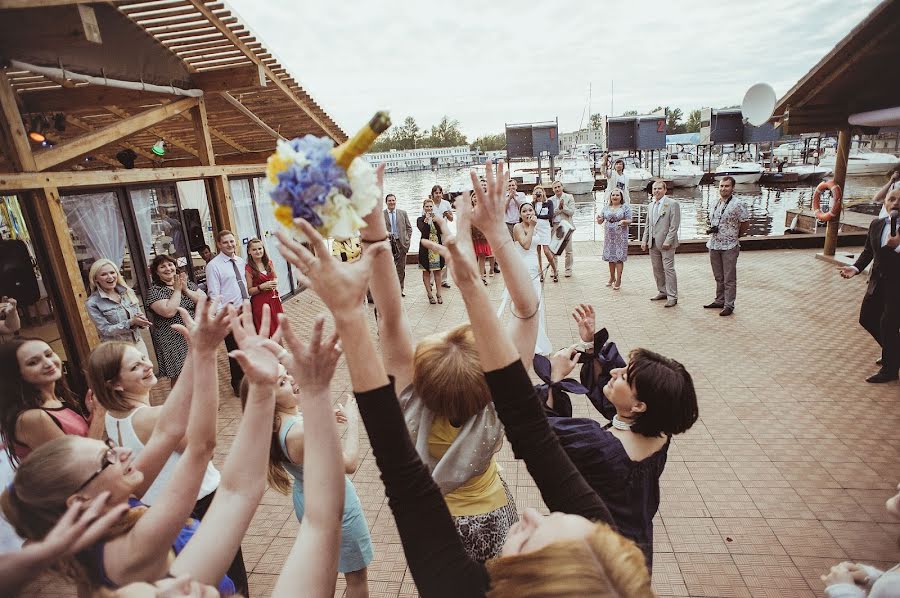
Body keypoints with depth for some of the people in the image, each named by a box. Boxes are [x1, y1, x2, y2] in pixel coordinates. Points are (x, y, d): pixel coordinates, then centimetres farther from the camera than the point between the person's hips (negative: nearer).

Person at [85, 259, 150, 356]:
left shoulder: (128, 292, 4)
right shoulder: (92, 303, -9)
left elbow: (140, 315, 10)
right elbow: (105, 330, -12)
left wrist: (141, 321, -14)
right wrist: (131, 322, -24)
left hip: (138, 344, 4)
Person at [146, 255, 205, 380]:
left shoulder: (188, 284, 8)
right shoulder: (154, 290, -7)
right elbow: (169, 312, -23)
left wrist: (185, 289, -12)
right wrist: (177, 289, -13)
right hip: (175, 342, -4)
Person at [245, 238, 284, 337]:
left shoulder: (269, 263, 4)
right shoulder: (248, 268, -10)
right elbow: (249, 291, -8)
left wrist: (275, 282, -1)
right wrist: (262, 286, -22)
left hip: (274, 300, 5)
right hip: (260, 303, -5)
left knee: (278, 329, 12)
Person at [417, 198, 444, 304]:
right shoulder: (420, 219, 0)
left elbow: (441, 231, -7)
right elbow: (423, 231, -16)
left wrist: (435, 220, -17)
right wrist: (426, 220, -21)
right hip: (426, 248, -2)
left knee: (437, 271, 6)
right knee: (426, 272, 2)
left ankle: (439, 294, 11)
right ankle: (430, 295, 9)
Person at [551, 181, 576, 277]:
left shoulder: (569, 197, 3)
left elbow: (571, 212, -5)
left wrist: (563, 206, -14)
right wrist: (559, 208, -14)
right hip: (554, 226, 2)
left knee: (568, 250, 3)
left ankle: (568, 269, 13)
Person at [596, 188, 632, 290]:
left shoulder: (625, 207, 0)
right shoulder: (606, 207, 10)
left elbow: (629, 221, -3)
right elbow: (600, 221, 9)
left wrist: (624, 221, -25)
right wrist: (599, 219, -14)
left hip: (620, 236, -4)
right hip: (609, 236, 4)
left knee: (619, 257, -5)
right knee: (610, 257, 9)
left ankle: (618, 280, 0)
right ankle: (612, 278, 24)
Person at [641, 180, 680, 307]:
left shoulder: (672, 204, -7)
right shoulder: (651, 205, 15)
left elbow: (674, 226, -12)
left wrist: (668, 241, -17)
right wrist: (644, 240, 10)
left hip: (666, 243, -7)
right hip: (653, 243, 7)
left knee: (668, 269, -5)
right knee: (657, 269, 11)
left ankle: (672, 297, 1)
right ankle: (662, 292, 23)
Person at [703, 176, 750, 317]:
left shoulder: (738, 204, -12)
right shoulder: (716, 203, 9)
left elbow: (745, 223, -4)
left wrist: (736, 236, 6)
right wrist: (711, 228, 5)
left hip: (729, 247, -7)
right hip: (714, 245, 7)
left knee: (729, 278, 0)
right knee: (719, 277, 16)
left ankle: (729, 305, 7)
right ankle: (719, 301, 27)